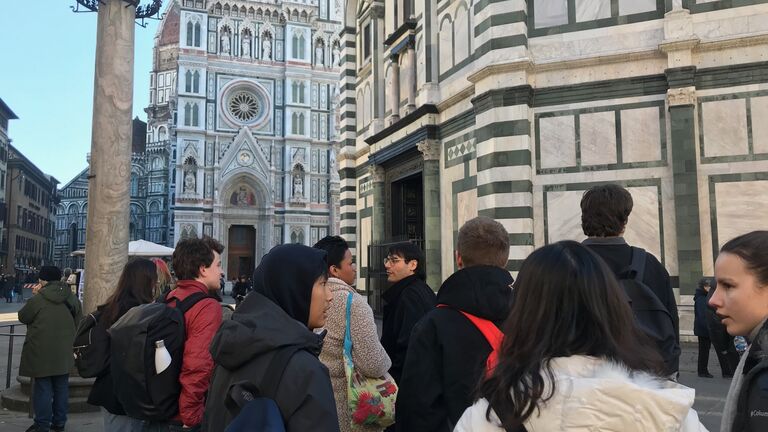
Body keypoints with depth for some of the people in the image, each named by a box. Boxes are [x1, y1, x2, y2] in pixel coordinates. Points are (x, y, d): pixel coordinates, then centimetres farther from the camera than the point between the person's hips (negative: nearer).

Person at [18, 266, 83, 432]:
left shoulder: (38, 299, -15)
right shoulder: (73, 299, 5)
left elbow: (23, 317, 0)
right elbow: (78, 323, 13)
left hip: (42, 353, -5)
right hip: (64, 353, 5)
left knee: (42, 387, 3)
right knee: (61, 387, 12)